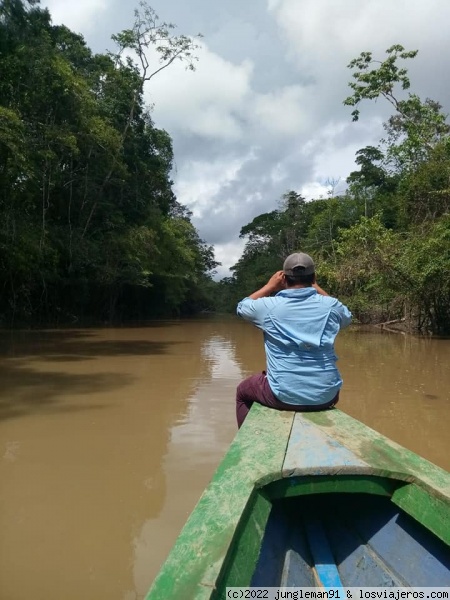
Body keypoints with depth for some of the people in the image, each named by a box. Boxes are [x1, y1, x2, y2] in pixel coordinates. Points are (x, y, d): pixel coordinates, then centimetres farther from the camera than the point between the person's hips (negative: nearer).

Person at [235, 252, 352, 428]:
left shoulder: (269, 306, -8)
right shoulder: (330, 305, -3)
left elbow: (242, 307, 15)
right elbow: (347, 317, 22)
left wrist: (270, 286, 17)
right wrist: (317, 288, 21)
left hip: (283, 395, -2)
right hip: (325, 396, 3)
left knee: (243, 391, 28)